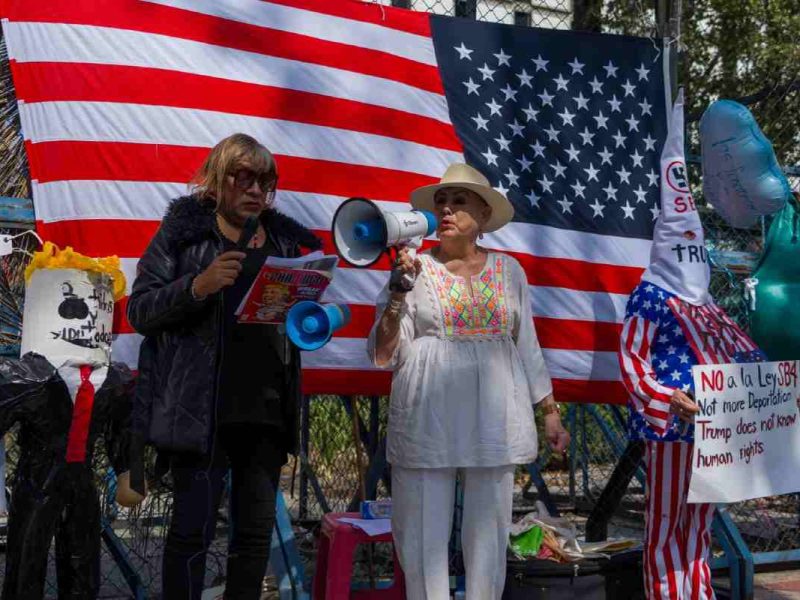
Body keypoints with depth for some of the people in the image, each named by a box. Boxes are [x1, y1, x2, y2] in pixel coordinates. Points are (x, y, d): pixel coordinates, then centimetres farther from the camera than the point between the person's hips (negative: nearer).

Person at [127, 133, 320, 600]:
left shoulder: (286, 240, 14)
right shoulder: (184, 229, 2)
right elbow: (140, 310, -3)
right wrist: (197, 286, -19)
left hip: (266, 408, 5)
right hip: (201, 406, -4)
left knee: (258, 528, 10)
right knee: (194, 528, -5)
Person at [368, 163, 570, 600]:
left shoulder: (508, 270, 8)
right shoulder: (414, 269, 1)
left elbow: (527, 346, 14)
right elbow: (383, 355, -3)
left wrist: (550, 411, 11)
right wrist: (398, 293, -15)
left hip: (494, 417, 2)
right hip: (428, 418, -2)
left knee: (488, 527, 8)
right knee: (424, 531, 0)